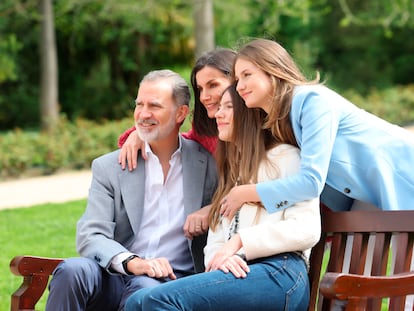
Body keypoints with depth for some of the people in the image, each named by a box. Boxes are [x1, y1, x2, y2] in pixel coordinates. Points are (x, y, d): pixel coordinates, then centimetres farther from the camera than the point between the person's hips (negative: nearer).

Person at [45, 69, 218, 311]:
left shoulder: (209, 164, 8)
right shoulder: (108, 167, 9)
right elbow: (90, 236, -2)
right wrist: (132, 262, -20)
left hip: (171, 279, -1)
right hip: (116, 277, 2)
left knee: (146, 289, -37)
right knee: (72, 270, -31)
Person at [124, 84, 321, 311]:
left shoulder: (284, 157, 10)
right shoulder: (230, 172, 34)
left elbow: (307, 229, -5)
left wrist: (240, 241, -7)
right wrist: (219, 258, -3)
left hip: (279, 274, -7)